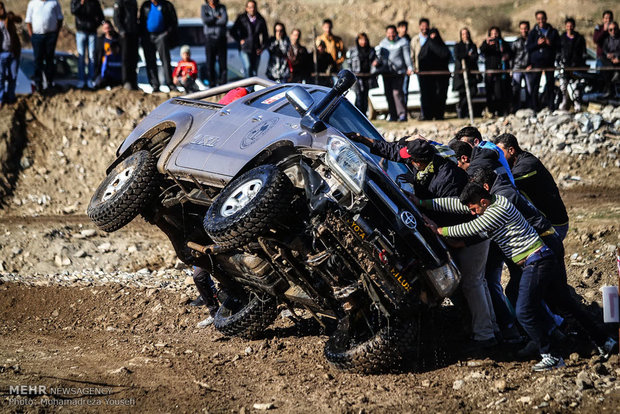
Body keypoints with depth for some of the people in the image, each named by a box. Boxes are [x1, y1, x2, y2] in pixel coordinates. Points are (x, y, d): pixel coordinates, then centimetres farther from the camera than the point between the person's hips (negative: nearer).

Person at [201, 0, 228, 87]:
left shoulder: (222, 7, 6)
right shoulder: (204, 7, 6)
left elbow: (225, 20, -12)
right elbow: (204, 20, -11)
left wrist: (211, 21, -8)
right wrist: (217, 18, -6)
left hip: (221, 38, 0)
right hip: (209, 38, 0)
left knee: (223, 64, -2)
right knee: (210, 64, -2)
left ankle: (222, 85, 4)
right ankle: (212, 86, 4)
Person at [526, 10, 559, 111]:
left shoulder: (553, 32, 11)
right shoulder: (533, 32, 9)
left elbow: (559, 45, 8)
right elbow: (528, 47, 3)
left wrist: (550, 43, -11)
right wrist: (537, 43, -12)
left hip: (549, 61, 1)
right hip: (536, 62, -1)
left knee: (550, 83, 1)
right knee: (534, 84, -4)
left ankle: (550, 106, 7)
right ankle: (534, 107, 0)